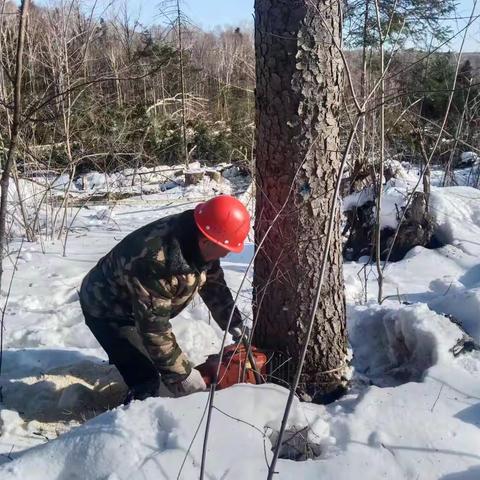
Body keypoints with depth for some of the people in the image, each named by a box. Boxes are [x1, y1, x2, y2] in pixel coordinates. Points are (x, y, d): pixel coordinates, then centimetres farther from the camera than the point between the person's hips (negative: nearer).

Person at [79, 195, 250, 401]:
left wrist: (235, 326, 1)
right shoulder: (156, 260, -41)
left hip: (142, 309, 9)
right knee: (146, 382, -14)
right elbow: (154, 327, -34)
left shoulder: (196, 241, -14)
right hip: (107, 310, -8)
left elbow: (214, 284, 3)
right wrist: (182, 374, -27)